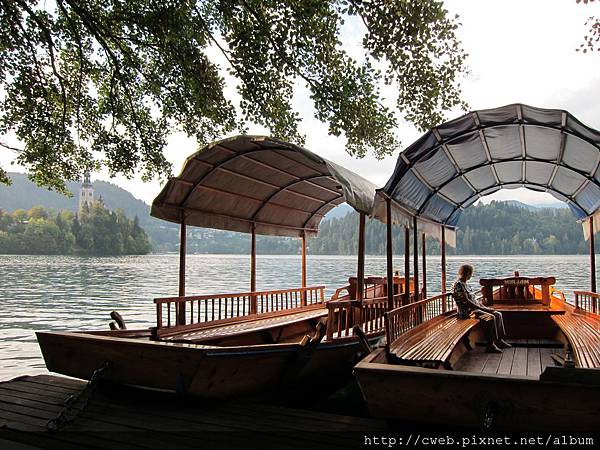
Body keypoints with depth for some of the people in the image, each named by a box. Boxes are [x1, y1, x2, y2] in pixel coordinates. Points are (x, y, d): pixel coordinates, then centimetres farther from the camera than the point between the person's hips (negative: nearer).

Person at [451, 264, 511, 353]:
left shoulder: (464, 284, 17)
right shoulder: (458, 285, -16)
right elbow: (467, 302, -21)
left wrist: (484, 307, 7)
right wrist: (483, 309, -19)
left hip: (475, 308, 10)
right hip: (466, 312, -10)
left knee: (498, 314, 2)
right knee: (491, 317, -26)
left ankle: (499, 340, 6)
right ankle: (490, 345, -20)